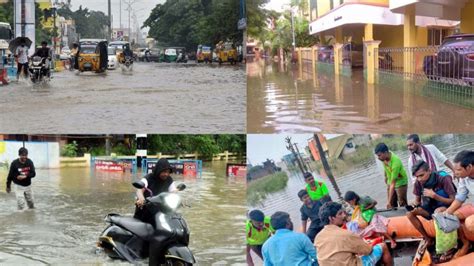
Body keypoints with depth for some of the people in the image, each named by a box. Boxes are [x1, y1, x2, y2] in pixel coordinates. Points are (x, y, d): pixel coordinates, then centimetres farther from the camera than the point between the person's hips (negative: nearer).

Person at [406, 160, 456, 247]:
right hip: (430, 208, 6)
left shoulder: (443, 179, -25)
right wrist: (415, 206, -22)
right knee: (410, 213, -15)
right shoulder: (418, 182, -11)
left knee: (438, 212, -39)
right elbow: (417, 200, 4)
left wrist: (434, 195, -33)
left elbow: (453, 200, -22)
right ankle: (427, 239, -6)